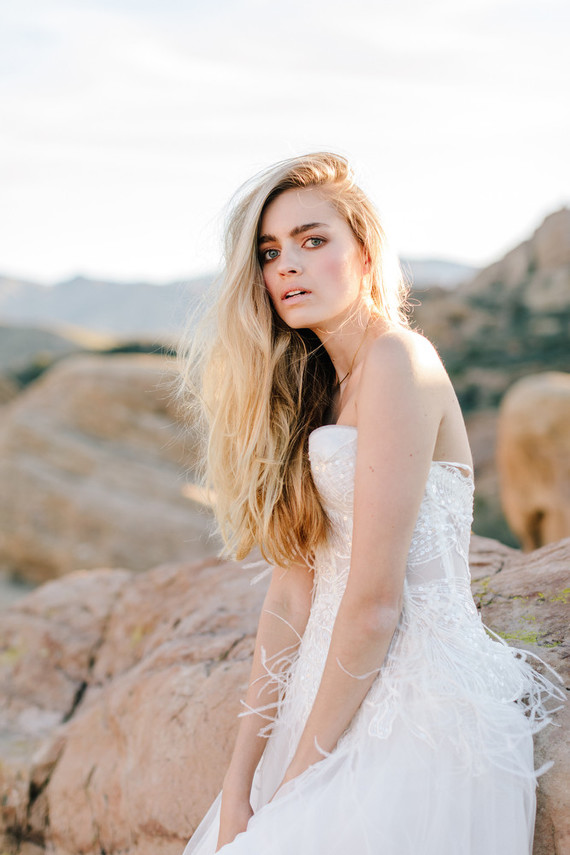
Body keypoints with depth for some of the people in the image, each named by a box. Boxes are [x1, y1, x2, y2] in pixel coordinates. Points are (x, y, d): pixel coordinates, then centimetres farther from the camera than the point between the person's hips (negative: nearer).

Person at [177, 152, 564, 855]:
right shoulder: (315, 388, 11)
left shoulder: (398, 360, -15)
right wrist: (240, 781, 0)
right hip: (343, 696, 7)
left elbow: (376, 601, -18)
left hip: (421, 713, -7)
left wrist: (300, 774, -10)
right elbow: (294, 586, 5)